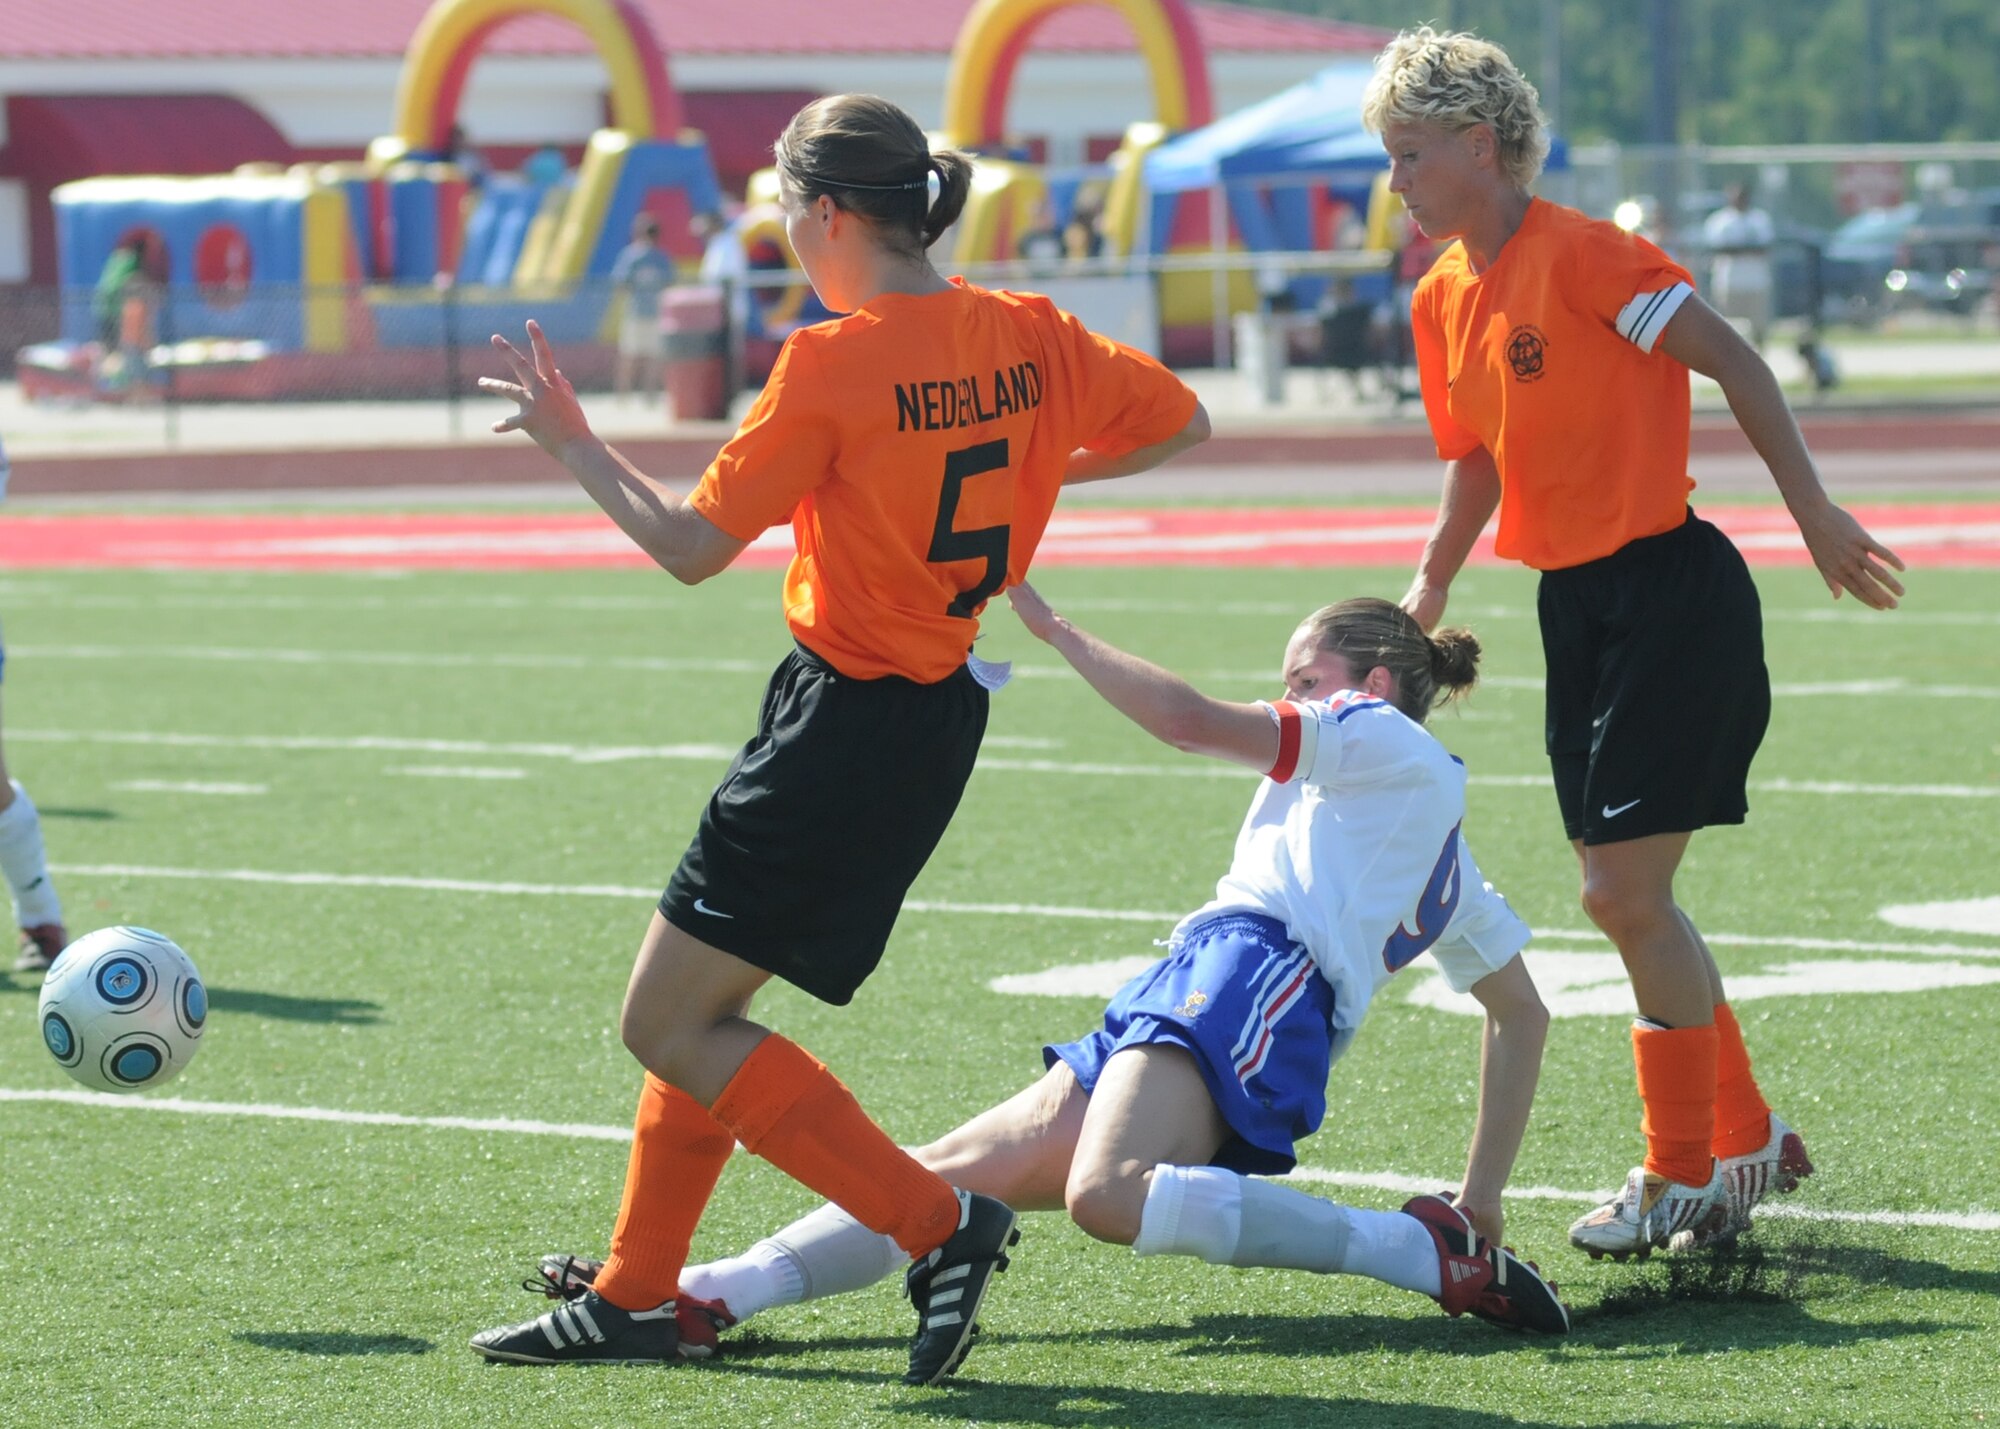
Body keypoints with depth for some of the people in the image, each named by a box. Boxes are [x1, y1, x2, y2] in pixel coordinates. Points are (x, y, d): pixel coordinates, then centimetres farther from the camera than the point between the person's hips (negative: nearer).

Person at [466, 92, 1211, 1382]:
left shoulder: (832, 366, -18)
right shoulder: (1026, 336, 3)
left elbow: (691, 545, -14)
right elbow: (1181, 421, 15)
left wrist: (570, 442, 0)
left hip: (845, 724, -9)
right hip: (944, 719, 9)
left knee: (670, 1027, -3)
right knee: (700, 1010, 18)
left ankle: (940, 1225, -10)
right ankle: (637, 1300, 22)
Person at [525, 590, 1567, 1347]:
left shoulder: (1387, 738, 9)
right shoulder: (1444, 857, 35)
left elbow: (1191, 721, -3)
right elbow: (1523, 1013, 35)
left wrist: (1053, 629, 6)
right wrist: (1483, 1195, 31)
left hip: (1246, 976, -10)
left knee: (1106, 1193, -36)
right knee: (952, 1173, 0)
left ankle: (1426, 1252, -30)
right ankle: (708, 1294, -8)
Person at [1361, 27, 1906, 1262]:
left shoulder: (1580, 255, -16)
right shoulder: (1444, 299, 9)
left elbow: (1731, 360, -14)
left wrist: (1815, 515, -13)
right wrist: (1431, 585, 11)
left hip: (1670, 591, -8)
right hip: (1575, 600, 8)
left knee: (1627, 890, -9)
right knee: (1627, 896, 11)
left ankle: (1685, 1178, 2)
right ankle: (1745, 1137, 25)